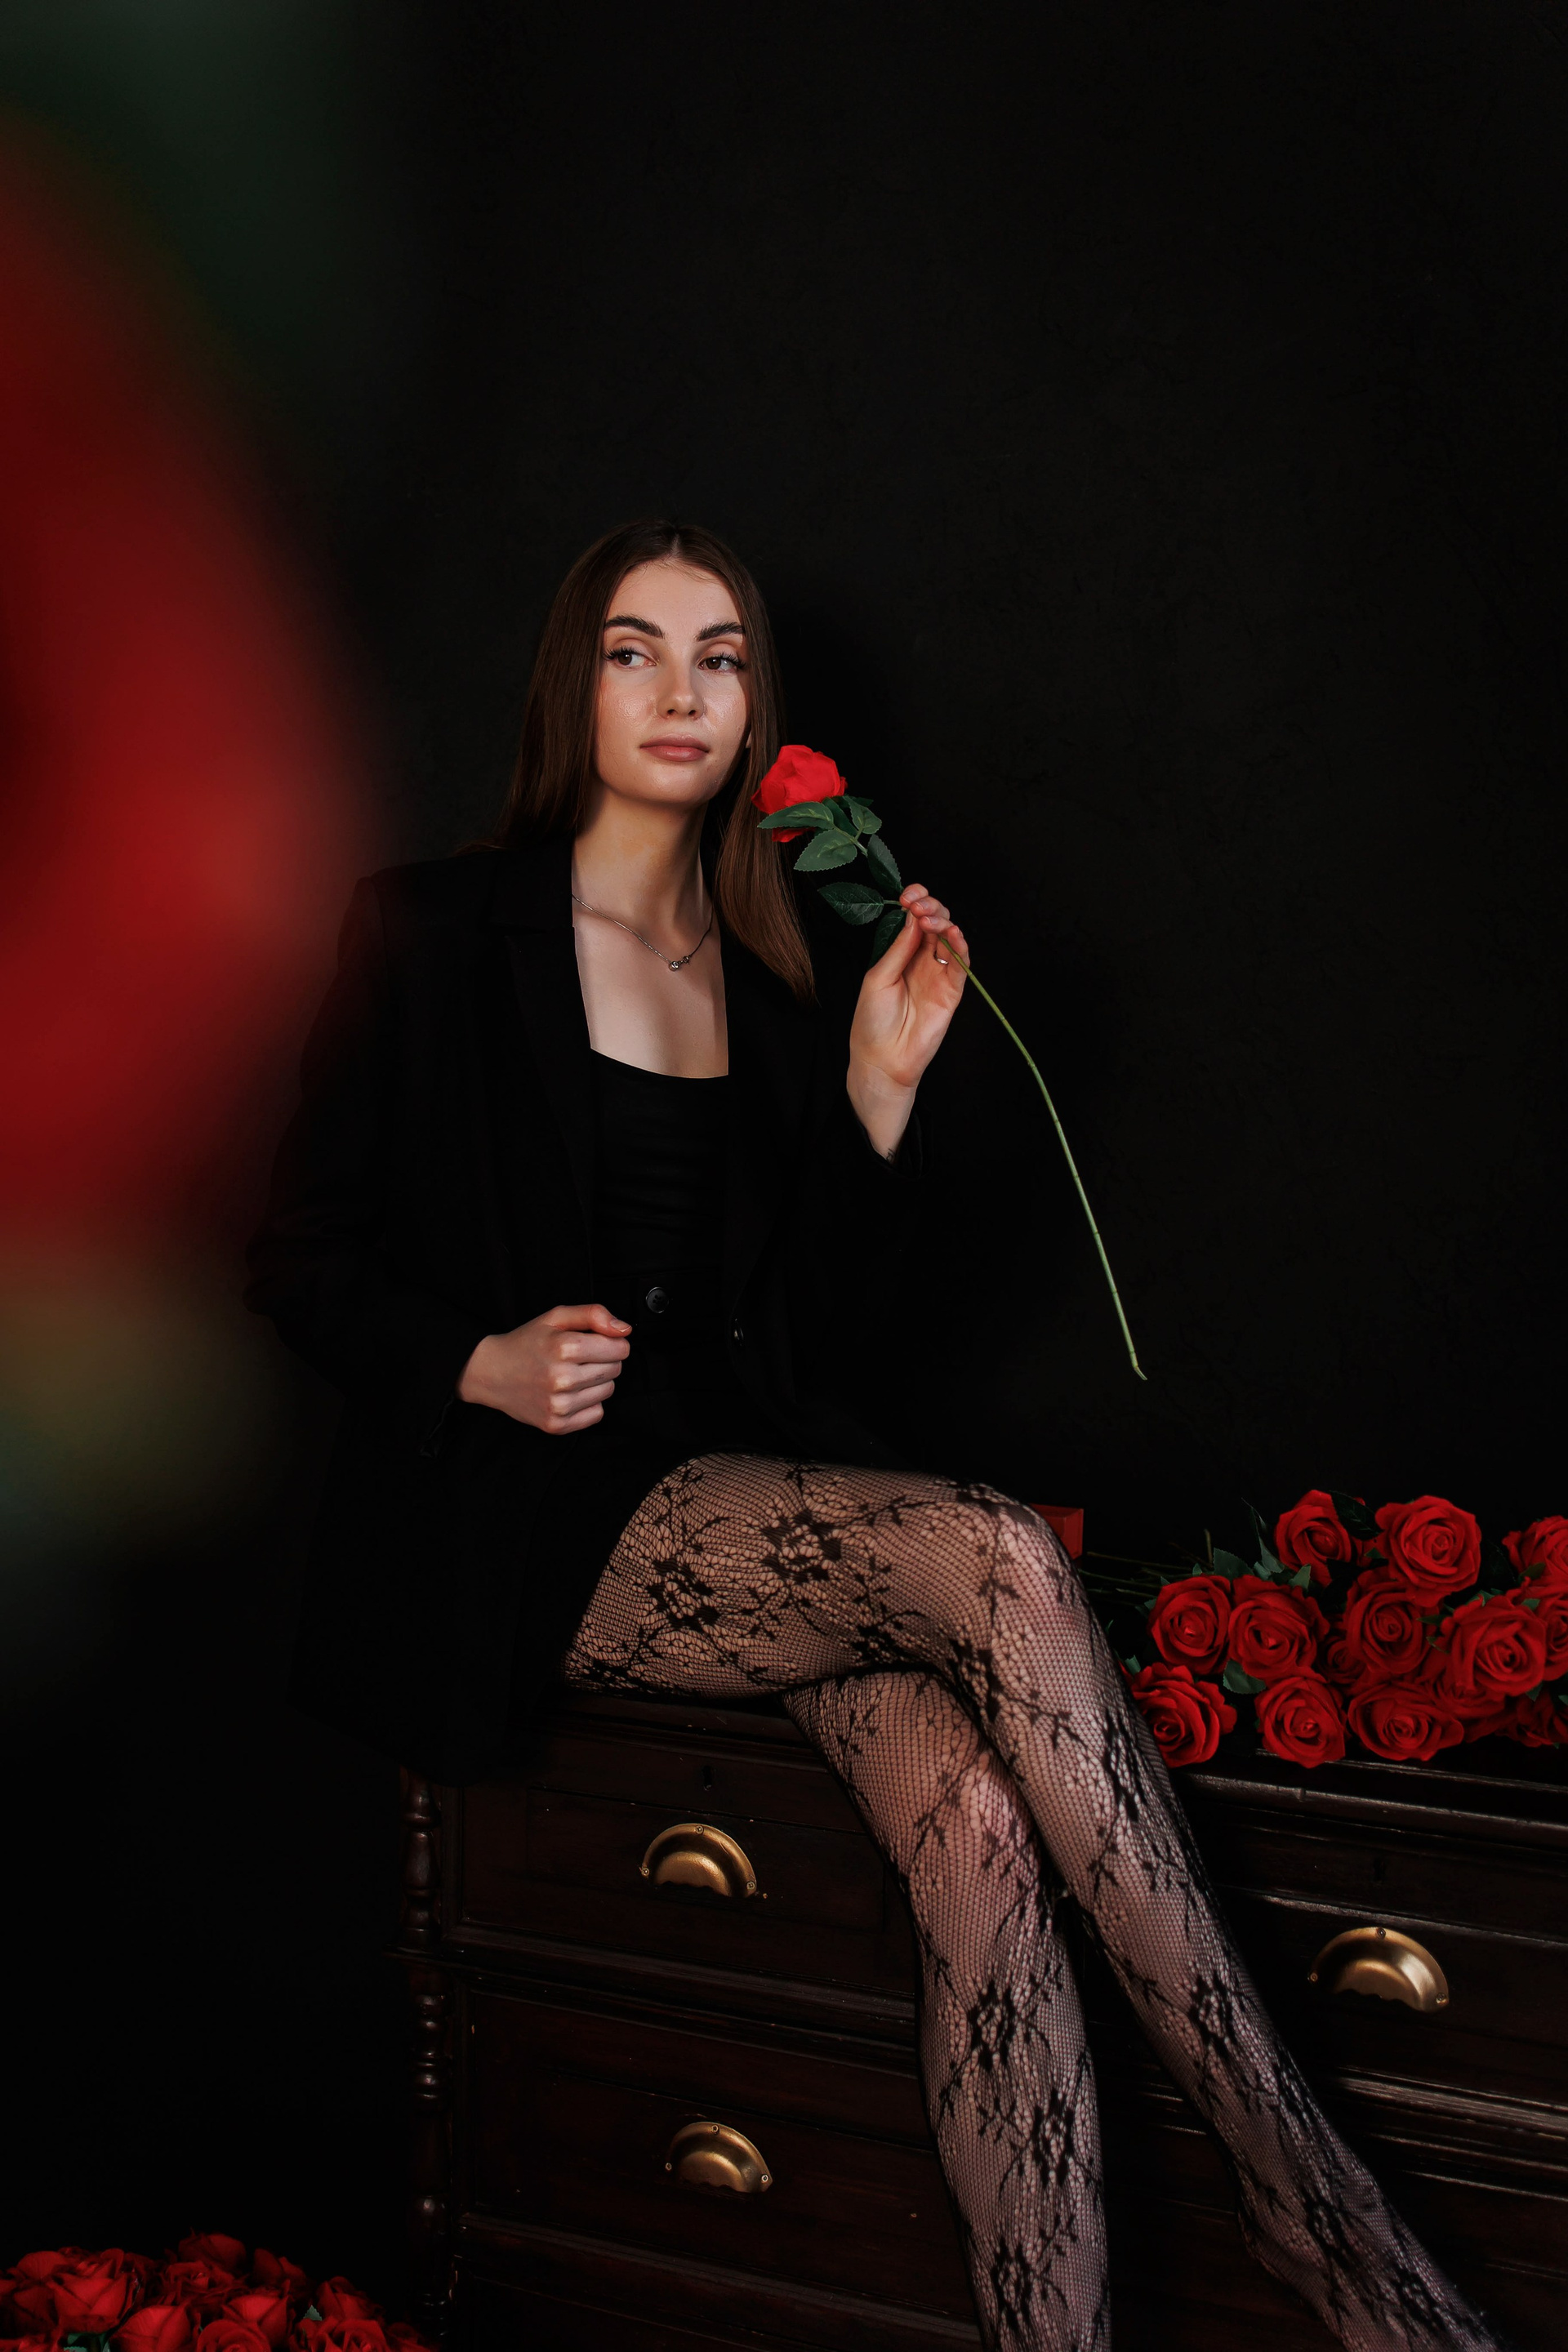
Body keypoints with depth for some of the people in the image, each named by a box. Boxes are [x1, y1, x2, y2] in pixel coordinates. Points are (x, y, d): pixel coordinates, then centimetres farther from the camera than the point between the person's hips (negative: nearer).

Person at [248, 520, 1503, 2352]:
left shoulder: (784, 962, 15)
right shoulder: (438, 933, 3)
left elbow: (827, 1288, 15)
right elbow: (303, 1261, 3)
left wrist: (881, 1086, 0)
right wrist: (483, 1366, -15)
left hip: (764, 1495, 5)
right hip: (541, 1516, -4)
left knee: (974, 1818, -28)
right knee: (1001, 1561, -30)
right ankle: (1301, 2183, -24)